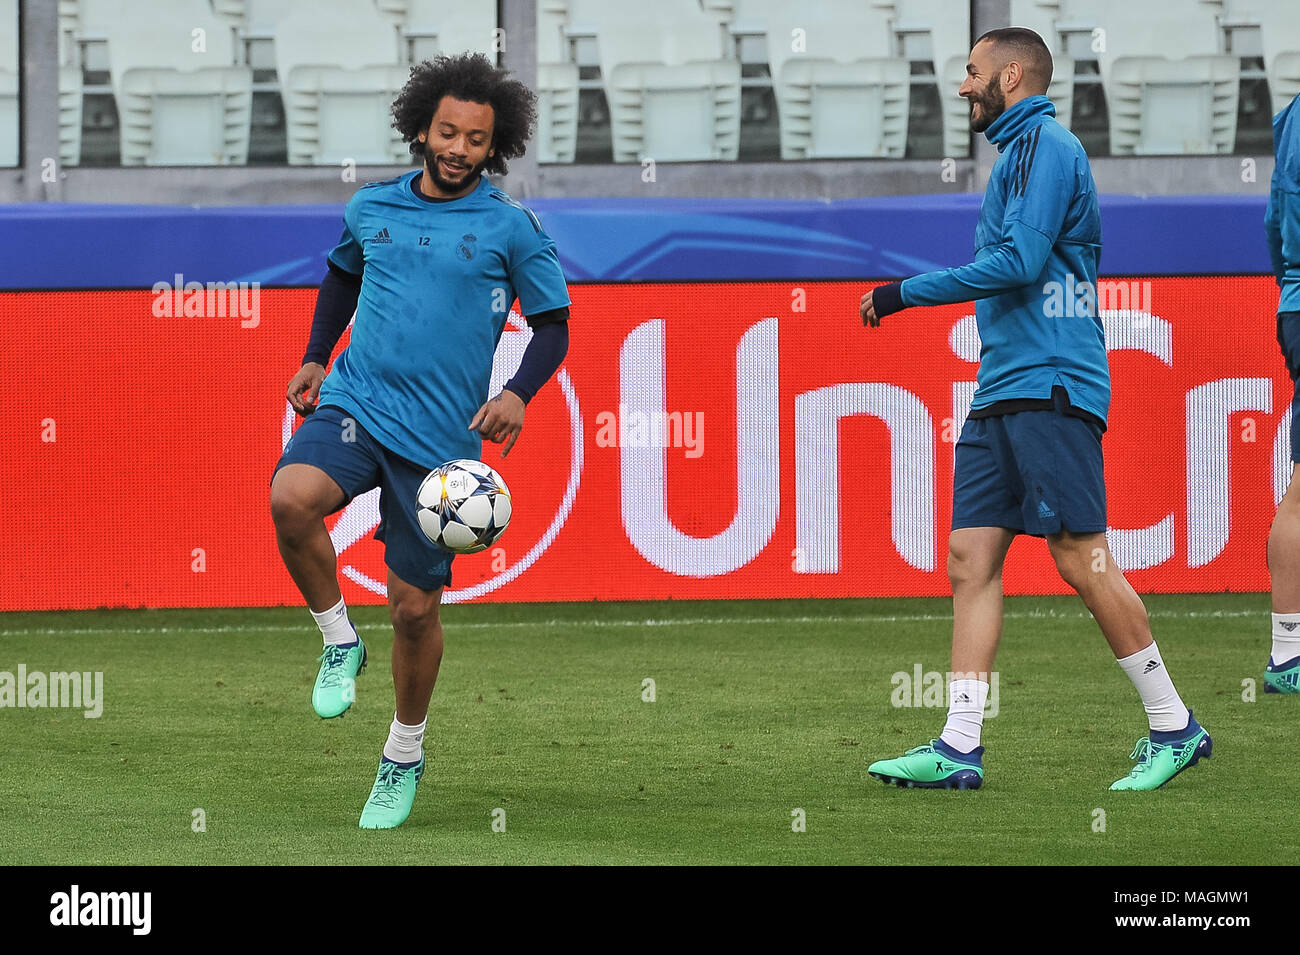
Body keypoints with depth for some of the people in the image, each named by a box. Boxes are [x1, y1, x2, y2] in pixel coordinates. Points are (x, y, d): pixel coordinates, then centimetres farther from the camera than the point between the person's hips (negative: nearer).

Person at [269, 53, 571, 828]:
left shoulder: (511, 229, 0)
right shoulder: (373, 209, 9)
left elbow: (554, 325, 4)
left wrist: (518, 393, -13)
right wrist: (316, 358, 19)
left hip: (439, 437, -2)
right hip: (355, 406, 2)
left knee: (415, 608, 2)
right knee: (292, 498, -31)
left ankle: (405, 756, 26)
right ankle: (340, 641, -7)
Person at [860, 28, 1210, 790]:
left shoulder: (1048, 146, -8)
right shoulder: (1018, 155, 21)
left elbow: (1020, 262, -18)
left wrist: (908, 292, -12)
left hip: (1048, 385, -10)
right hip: (1002, 390, 10)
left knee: (1081, 556, -10)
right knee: (972, 557, 1)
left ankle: (1174, 727, -2)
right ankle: (960, 748, -2)